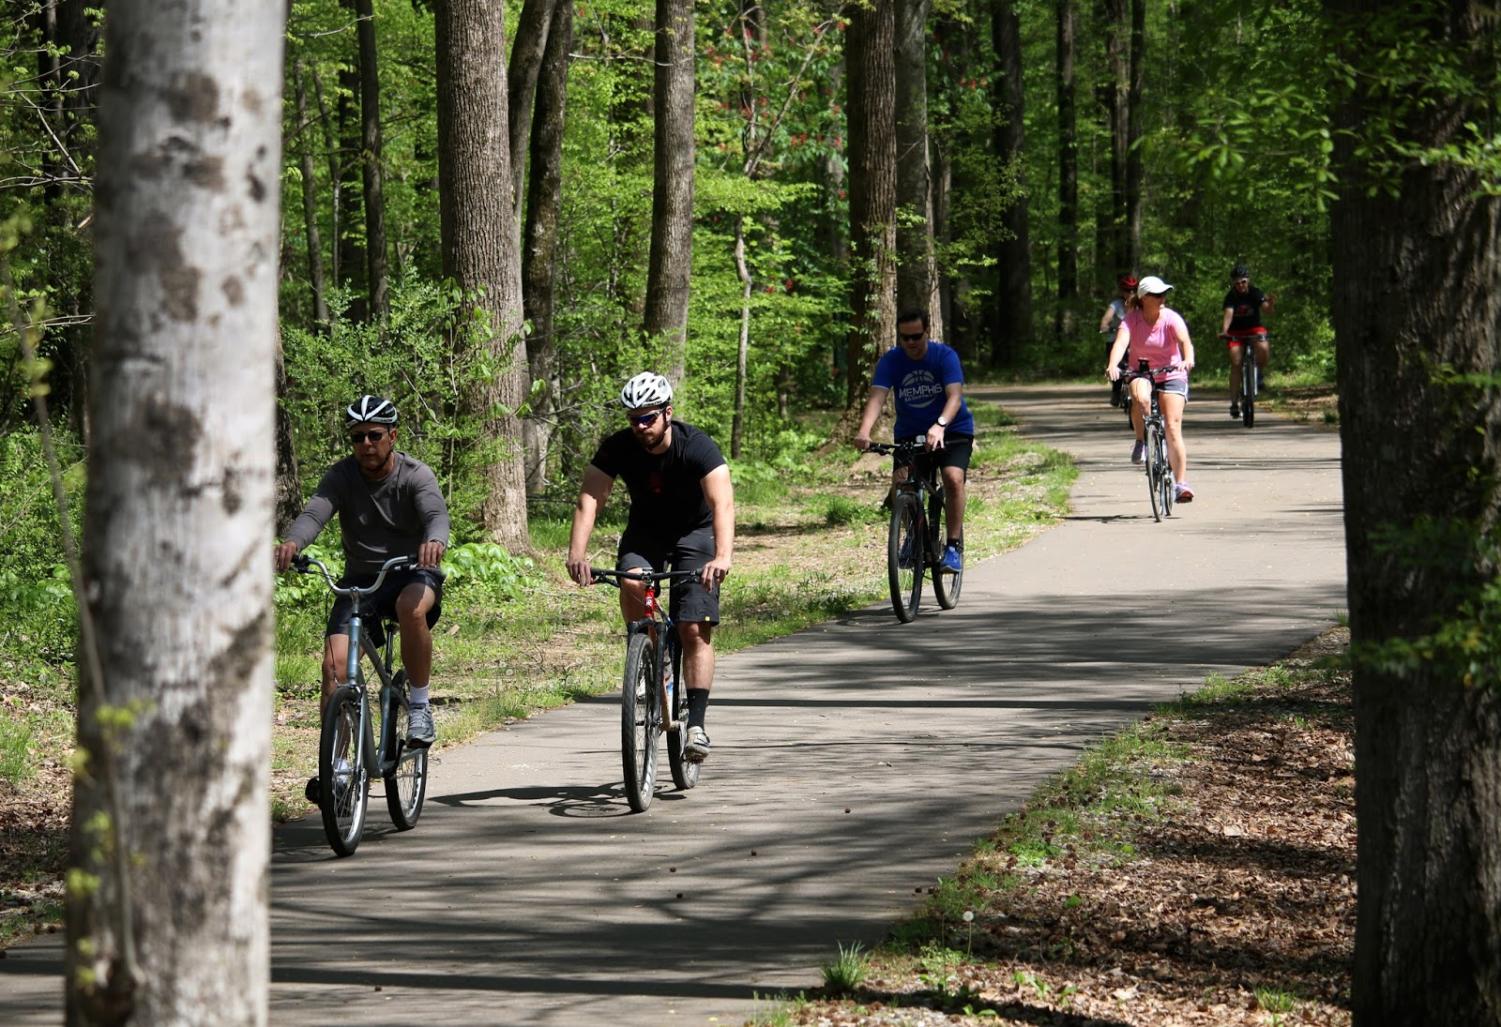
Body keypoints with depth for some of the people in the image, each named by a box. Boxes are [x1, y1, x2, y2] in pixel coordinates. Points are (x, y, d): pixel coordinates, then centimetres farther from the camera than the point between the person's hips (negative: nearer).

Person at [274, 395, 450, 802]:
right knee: (335, 664, -16)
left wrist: (435, 541, -55)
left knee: (412, 607, -38)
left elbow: (436, 513, -29)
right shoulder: (341, 476, -5)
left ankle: (420, 706, -19)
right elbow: (314, 513, -22)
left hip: (412, 573, -3)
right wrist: (292, 542, -46)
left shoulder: (416, 475, -10)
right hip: (360, 579, 3)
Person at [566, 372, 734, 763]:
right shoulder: (618, 448, -19)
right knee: (631, 581, -31)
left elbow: (722, 502, -39)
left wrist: (722, 557, -55)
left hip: (694, 531, -2)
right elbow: (589, 499, -27)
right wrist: (577, 553, -44)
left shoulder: (696, 446, -28)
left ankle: (696, 723, -10)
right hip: (645, 531, 2)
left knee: (695, 630, -13)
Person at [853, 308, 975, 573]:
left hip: (952, 430, -2)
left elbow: (955, 396, -32)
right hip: (909, 433, 2)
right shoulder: (890, 361, -12)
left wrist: (940, 426, -52)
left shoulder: (945, 356, -18)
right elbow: (877, 397, -26)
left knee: (953, 478, -27)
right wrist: (864, 431, -46)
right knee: (900, 483, -19)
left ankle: (954, 546, -19)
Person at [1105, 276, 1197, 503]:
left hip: (1171, 376, -1)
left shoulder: (1171, 318, -13)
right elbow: (1121, 342, -27)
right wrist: (1112, 365, -47)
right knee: (1140, 398, -36)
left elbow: (1184, 340, -29)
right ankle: (1141, 441, -10)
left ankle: (1181, 483, -10)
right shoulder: (1132, 319, -11)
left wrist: (1188, 360, -52)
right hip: (1140, 374, 1)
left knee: (1173, 428, -13)